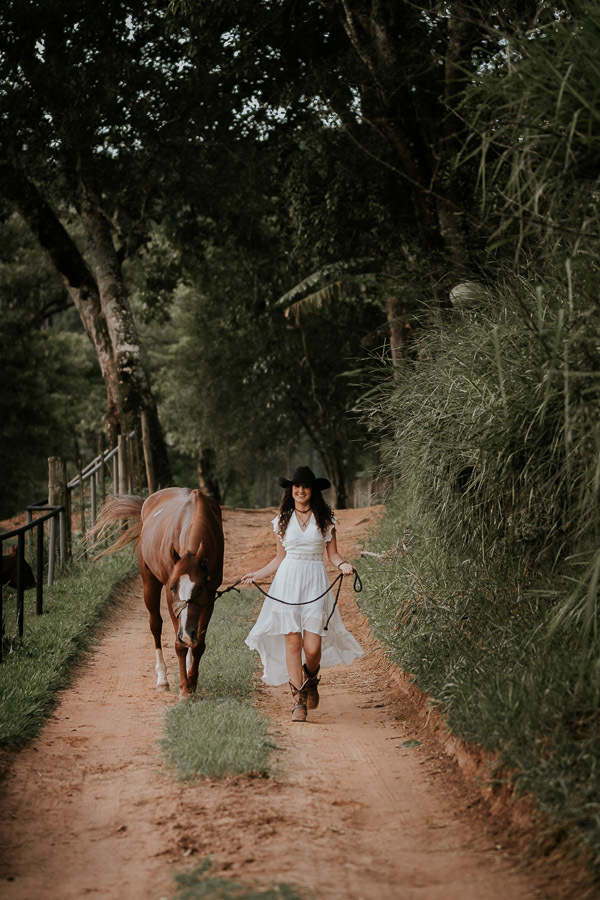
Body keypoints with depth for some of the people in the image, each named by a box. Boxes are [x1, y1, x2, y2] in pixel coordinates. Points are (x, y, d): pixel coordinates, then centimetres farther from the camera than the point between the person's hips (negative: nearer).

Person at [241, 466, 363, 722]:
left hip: (315, 583, -1)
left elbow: (333, 554, 9)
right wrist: (257, 574, 12)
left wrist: (343, 564, -11)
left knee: (313, 647, -6)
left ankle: (310, 681, 28)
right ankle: (299, 700, 6)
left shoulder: (325, 519, 6)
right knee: (292, 642, -4)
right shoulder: (283, 520, 9)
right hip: (287, 582, 1)